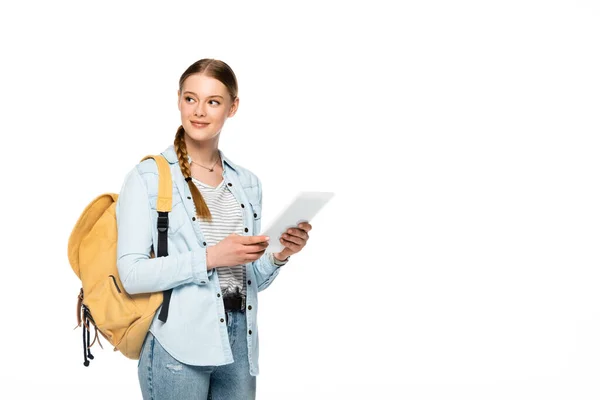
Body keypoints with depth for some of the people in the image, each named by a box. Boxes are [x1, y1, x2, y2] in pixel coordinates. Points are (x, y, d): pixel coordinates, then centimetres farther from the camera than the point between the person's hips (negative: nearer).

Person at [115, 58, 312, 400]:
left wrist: (279, 256, -5)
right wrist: (209, 258, -21)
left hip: (239, 340, 5)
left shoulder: (248, 183, 11)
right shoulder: (148, 177, -5)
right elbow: (132, 274, -13)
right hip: (179, 345, -5)